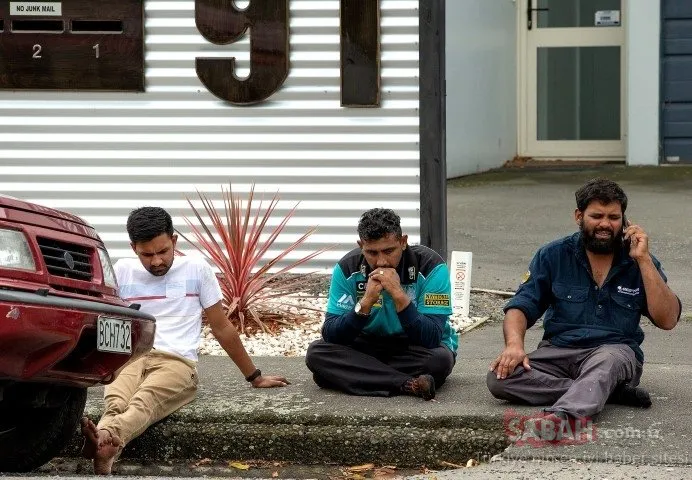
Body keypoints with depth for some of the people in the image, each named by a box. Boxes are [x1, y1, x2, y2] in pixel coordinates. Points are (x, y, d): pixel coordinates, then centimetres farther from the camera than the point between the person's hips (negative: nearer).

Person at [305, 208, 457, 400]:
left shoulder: (430, 266, -19)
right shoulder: (348, 268, -11)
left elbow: (431, 339, -26)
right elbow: (330, 336, -17)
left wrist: (399, 295, -35)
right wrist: (366, 302, -31)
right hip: (368, 346, 3)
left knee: (441, 358, -35)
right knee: (316, 352, -24)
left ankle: (356, 377, -20)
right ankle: (408, 384, -29)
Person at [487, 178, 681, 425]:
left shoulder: (639, 263, 7)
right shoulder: (553, 255, 9)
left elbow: (667, 319, -3)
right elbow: (521, 305, 3)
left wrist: (643, 260, -9)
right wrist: (514, 344, -19)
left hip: (616, 351, -2)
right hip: (558, 351, 2)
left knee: (606, 362, -38)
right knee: (500, 377, -27)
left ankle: (566, 414, -67)